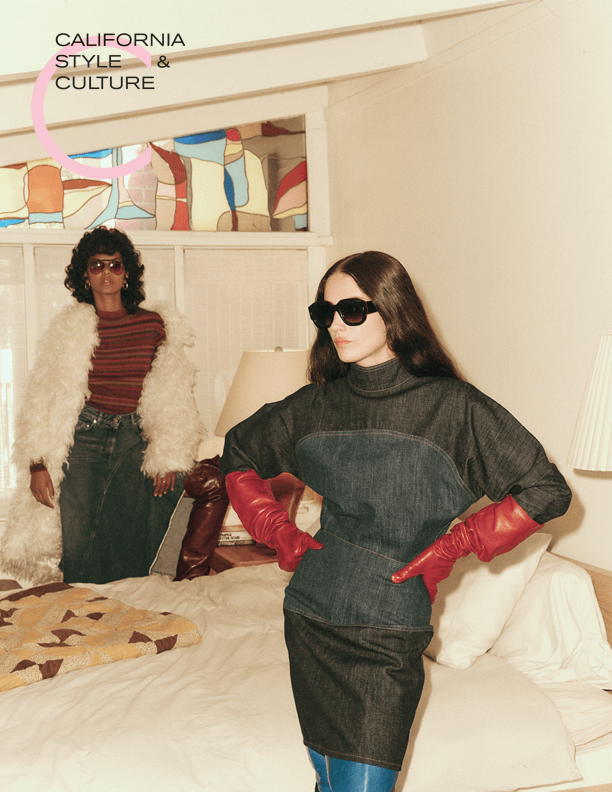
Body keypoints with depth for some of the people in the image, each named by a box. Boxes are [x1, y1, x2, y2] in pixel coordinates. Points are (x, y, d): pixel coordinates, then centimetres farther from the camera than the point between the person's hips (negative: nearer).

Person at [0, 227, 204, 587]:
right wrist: (38, 463, -4)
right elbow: (44, 399, 4)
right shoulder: (69, 329, 6)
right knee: (80, 546, -2)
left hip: (137, 440, 0)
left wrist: (169, 458, -2)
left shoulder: (156, 325, 7)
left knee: (136, 548, -4)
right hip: (83, 439, 0)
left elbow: (173, 398, 7)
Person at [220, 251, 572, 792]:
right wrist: (277, 530, 8)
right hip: (309, 618, 4)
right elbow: (240, 453, 20)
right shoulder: (317, 403, 4)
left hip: (388, 631, -4)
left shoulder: (452, 407, -9)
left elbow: (547, 491, -6)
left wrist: (454, 544, -7)